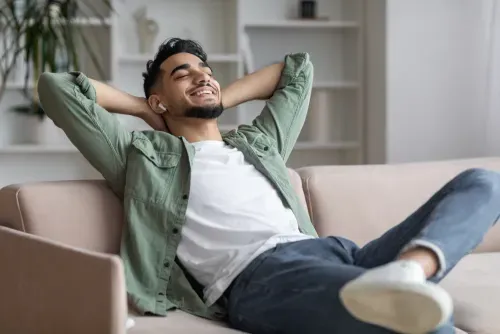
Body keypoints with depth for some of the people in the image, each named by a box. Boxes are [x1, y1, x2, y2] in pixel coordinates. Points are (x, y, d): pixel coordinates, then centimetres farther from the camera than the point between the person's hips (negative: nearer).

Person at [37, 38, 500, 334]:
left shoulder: (257, 145, 39)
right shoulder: (143, 155, 22)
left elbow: (298, 68, 54)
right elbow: (55, 86, 19)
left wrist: (221, 99, 44)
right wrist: (142, 109, 30)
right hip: (258, 276, -9)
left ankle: (410, 268, -41)